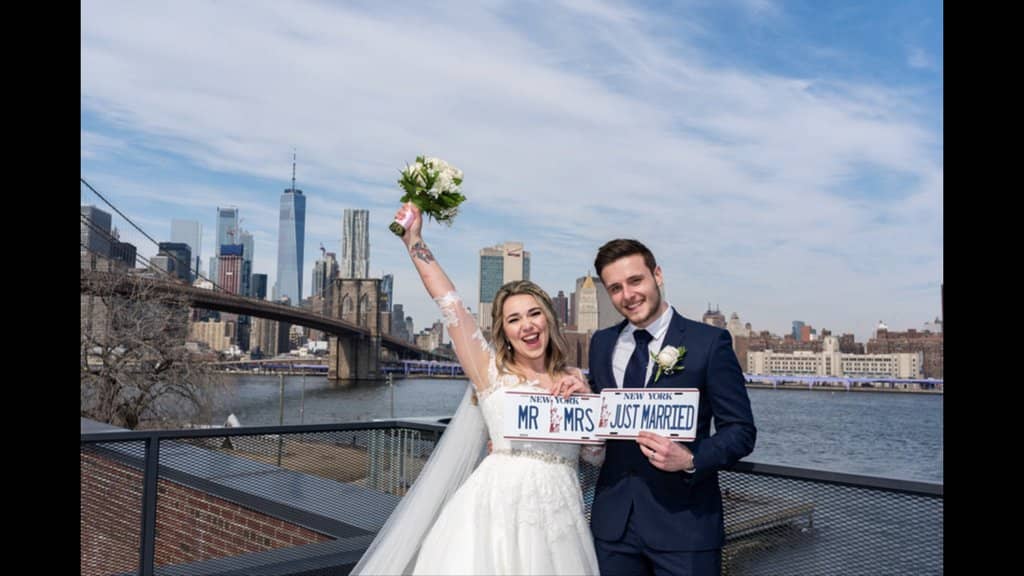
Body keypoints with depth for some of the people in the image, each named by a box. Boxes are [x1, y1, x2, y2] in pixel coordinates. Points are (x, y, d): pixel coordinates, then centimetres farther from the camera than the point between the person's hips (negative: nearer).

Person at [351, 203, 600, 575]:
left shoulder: (572, 378, 12)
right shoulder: (491, 371, 2)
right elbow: (449, 302, 0)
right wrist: (414, 241, 2)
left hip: (559, 516, 3)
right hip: (500, 509, -3)